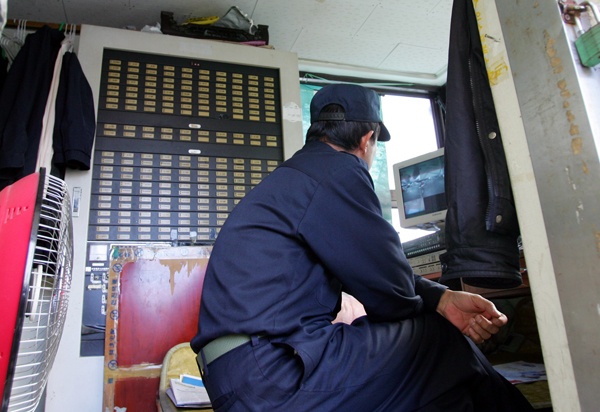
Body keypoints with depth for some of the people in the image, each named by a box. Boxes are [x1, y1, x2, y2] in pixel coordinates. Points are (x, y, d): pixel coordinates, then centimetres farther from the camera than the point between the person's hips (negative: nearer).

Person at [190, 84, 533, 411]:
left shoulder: (292, 176, 17)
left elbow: (374, 267, 15)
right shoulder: (338, 169, -12)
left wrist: (442, 298, 5)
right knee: (446, 342, -1)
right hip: (279, 384, -9)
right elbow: (390, 290, -11)